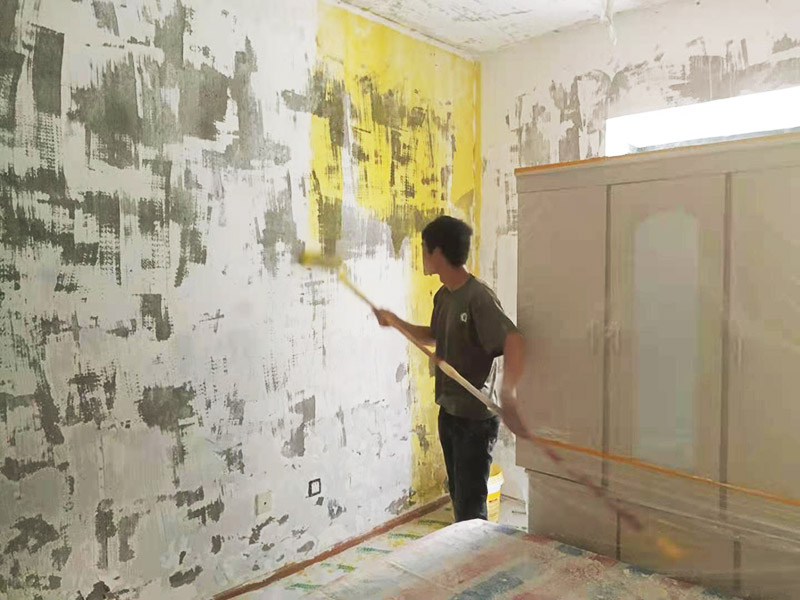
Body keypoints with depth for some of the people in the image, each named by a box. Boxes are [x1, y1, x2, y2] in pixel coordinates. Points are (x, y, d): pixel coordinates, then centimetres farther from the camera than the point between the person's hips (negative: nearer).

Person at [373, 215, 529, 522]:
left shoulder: (478, 297, -23)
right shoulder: (443, 295, 6)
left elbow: (514, 341, -37)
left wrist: (507, 395, -52)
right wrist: (394, 321, 16)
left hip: (476, 418, -9)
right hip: (449, 412, 9)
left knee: (470, 507, 1)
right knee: (458, 497, 21)